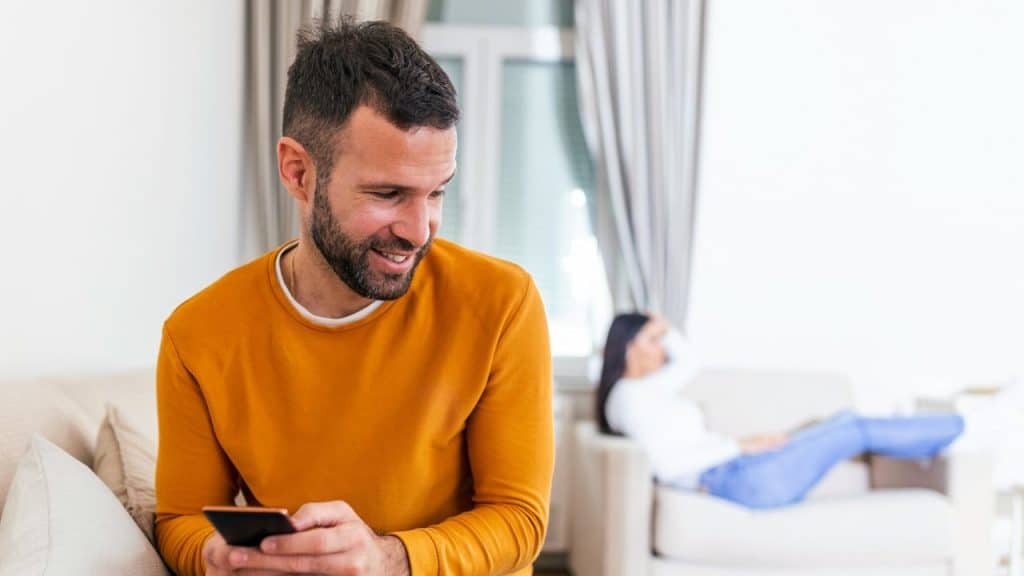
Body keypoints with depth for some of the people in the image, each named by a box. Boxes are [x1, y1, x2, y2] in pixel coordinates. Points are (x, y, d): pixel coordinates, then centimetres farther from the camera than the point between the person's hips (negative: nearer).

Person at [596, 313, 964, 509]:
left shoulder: (644, 389, 16)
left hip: (738, 470, 11)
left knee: (845, 422, 15)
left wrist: (661, 328, 14)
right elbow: (668, 462, -23)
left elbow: (687, 362, 30)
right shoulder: (630, 396, -15)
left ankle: (942, 434, 27)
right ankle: (947, 431, 22)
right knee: (856, 430, 3)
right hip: (739, 479, -11)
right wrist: (740, 446, -17)